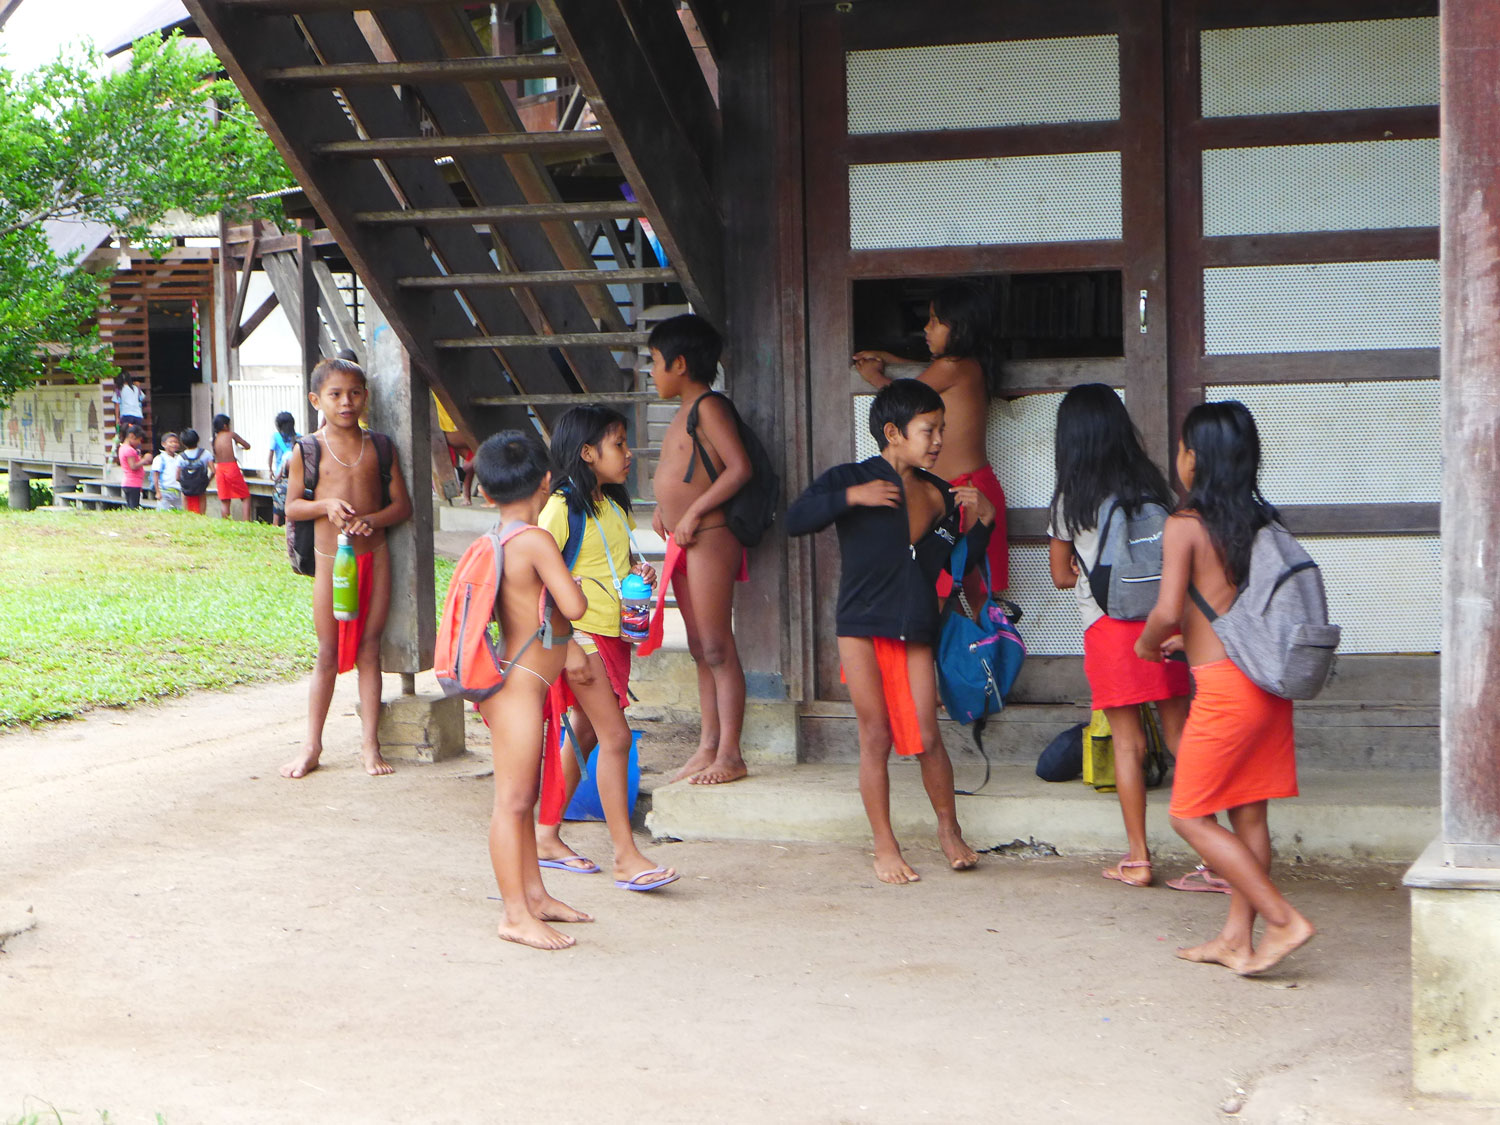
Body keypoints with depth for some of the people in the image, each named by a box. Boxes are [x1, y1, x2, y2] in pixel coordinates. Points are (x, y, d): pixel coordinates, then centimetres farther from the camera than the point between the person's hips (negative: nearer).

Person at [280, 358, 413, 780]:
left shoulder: (378, 448, 4)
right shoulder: (308, 451, -1)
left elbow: (402, 504, 4)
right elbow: (291, 507, 2)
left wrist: (372, 519, -16)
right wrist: (326, 505, -17)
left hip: (374, 556, 1)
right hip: (331, 559, -1)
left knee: (369, 648, 4)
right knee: (328, 653, 3)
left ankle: (370, 743, 10)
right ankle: (312, 745, 11)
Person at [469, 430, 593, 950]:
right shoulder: (537, 542, -18)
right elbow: (573, 607, -23)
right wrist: (574, 585, -2)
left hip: (512, 683, 10)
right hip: (519, 687, -10)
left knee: (522, 797, 17)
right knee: (512, 800, -6)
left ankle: (534, 895, 27)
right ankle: (516, 915, -3)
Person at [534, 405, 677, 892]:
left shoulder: (615, 506, 13)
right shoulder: (562, 508, -13)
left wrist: (638, 572, 4)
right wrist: (567, 647, -21)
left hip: (613, 633, 9)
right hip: (579, 634, -9)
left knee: (585, 735, 13)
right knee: (615, 736, -13)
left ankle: (546, 835, 23)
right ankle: (626, 856, -12)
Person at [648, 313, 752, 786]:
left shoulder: (709, 406, -12)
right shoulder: (684, 411, 16)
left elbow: (740, 467, -21)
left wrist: (693, 513, -20)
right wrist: (665, 506, 14)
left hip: (709, 538, -10)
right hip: (684, 543, 10)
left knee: (717, 649, -8)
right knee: (701, 651, 11)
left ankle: (730, 754, -7)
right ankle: (708, 747, 15)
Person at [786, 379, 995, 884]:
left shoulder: (939, 494, 12)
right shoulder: (851, 478, 0)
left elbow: (959, 561, 18)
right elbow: (795, 520, -11)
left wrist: (982, 522, 2)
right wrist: (851, 497, -20)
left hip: (915, 633, 3)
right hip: (862, 627, -3)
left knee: (926, 737, -2)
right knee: (876, 735, -1)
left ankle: (949, 829, 18)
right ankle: (884, 846, 8)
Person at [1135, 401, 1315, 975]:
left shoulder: (1185, 524, -10)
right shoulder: (1261, 520, 9)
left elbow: (1168, 611, -18)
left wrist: (1148, 643, 4)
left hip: (1224, 687, -7)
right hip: (1269, 678, 7)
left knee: (1190, 816, 2)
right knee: (1248, 815, 12)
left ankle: (1284, 920, -5)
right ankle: (1237, 937, 17)